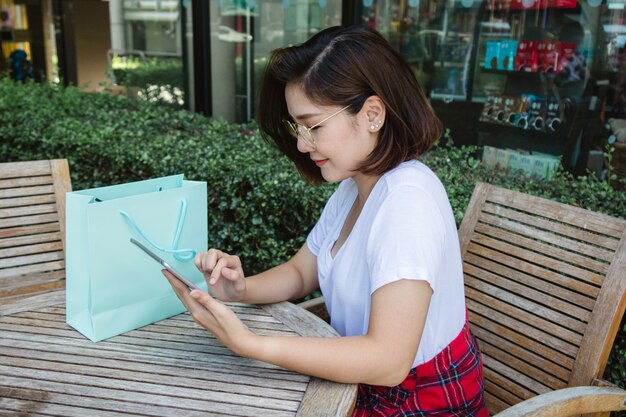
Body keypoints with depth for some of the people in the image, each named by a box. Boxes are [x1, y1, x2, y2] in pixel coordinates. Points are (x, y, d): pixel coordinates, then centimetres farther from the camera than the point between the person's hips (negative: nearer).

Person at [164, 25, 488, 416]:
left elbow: (387, 362, -33)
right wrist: (241, 288, -12)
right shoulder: (352, 187, 0)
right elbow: (300, 273, 8)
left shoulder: (408, 199, -28)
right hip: (367, 381, 7)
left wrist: (247, 343, -35)